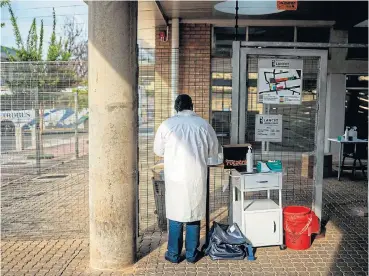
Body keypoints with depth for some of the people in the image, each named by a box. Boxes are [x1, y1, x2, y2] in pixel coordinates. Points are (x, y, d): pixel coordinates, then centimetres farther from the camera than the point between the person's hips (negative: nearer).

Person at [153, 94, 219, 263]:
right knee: (194, 215, 12)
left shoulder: (167, 125, -5)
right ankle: (192, 254, 22)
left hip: (175, 177, -1)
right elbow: (214, 153, 6)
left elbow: (158, 151, 5)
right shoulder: (203, 125, -3)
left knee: (175, 216, 11)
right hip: (197, 177, 1)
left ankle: (174, 254, 20)